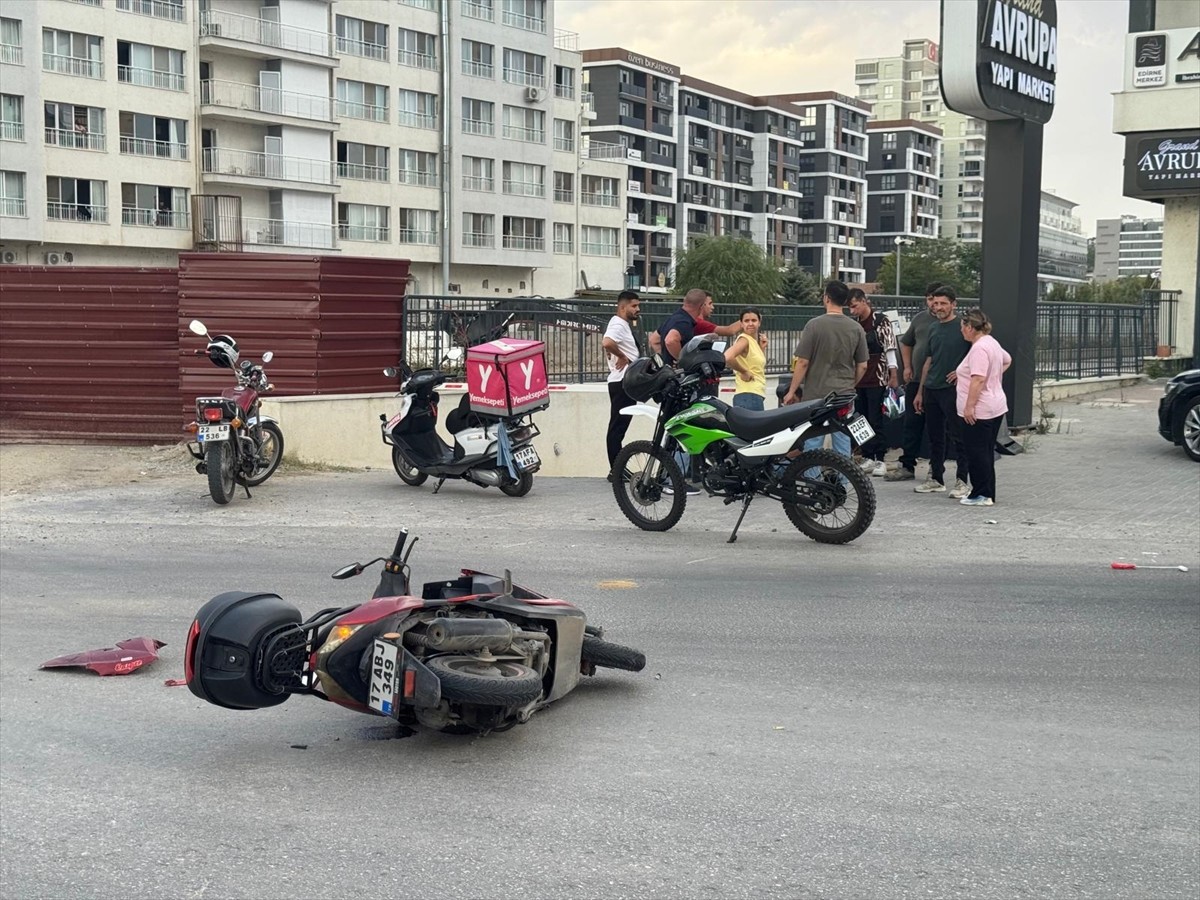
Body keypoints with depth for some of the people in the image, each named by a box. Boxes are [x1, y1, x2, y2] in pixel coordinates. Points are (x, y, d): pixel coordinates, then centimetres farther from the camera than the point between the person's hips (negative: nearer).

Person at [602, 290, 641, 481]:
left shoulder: (624, 324, 19)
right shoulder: (618, 325, -14)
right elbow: (607, 342, -34)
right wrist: (623, 357, -20)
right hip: (622, 381, -11)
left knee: (619, 427, 12)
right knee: (618, 427, -8)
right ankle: (616, 470, -7)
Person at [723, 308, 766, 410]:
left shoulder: (754, 341, 16)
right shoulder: (744, 339, -9)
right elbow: (727, 357, -28)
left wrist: (762, 347, 13)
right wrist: (744, 372, -15)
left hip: (757, 395, 10)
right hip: (748, 396, -10)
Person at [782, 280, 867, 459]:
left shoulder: (814, 325, -9)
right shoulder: (856, 328, 2)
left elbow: (803, 363, -9)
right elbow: (862, 366, 6)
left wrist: (792, 391, 0)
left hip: (816, 394, -3)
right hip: (844, 395, 3)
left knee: (812, 446, 2)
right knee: (843, 447, 8)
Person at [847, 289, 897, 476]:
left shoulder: (881, 321, -5)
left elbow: (890, 348, -7)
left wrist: (893, 376, -11)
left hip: (877, 378, -6)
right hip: (858, 380, 6)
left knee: (876, 420, -5)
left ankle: (880, 460, 0)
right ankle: (867, 458, 13)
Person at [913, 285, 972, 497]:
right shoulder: (933, 328, 14)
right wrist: (920, 392, 18)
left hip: (953, 390, -7)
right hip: (931, 390, 7)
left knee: (958, 436, -4)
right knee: (934, 436, 12)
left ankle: (962, 481, 1)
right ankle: (936, 479, 20)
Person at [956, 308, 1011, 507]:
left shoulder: (979, 348, -19)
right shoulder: (992, 342, 14)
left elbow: (978, 379, -26)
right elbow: (1007, 360, 33)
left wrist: (969, 406, -24)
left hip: (979, 411, -10)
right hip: (995, 406, 10)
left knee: (977, 452, -5)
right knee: (986, 451, 14)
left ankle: (982, 495, -2)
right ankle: (988, 494, 19)